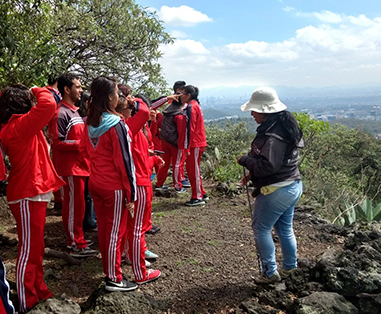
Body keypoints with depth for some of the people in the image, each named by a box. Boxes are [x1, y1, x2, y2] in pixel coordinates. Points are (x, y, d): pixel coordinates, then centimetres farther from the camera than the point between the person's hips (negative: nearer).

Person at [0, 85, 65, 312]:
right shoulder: (20, 125, -17)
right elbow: (48, 105, -27)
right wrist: (39, 91, -10)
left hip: (32, 193, 10)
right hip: (28, 195, -10)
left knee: (36, 247, 18)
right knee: (29, 249, 0)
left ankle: (39, 292, 31)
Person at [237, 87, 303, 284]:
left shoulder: (272, 135, -25)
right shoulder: (285, 125, 8)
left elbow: (267, 166, -30)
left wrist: (245, 160, -14)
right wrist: (252, 174, 10)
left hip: (276, 190, -10)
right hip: (293, 186, 10)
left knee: (261, 229, 5)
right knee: (285, 229, 20)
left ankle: (270, 273, 13)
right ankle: (289, 268, 34)